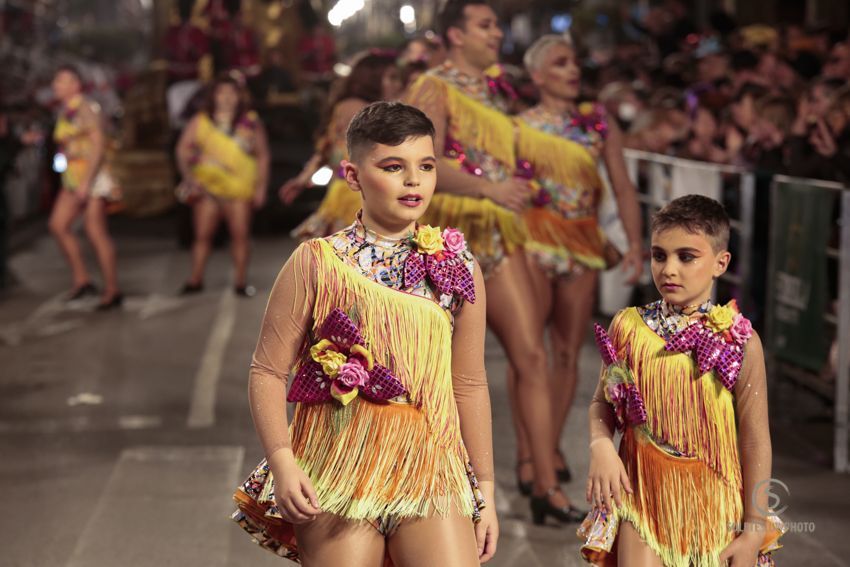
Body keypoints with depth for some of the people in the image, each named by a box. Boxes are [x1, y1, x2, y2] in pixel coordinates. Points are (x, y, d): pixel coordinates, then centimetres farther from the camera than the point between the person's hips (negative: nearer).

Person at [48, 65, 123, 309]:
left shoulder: (86, 109, -11)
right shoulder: (64, 113, 14)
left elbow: (98, 145, -17)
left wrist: (86, 182, -21)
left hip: (93, 176, -8)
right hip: (73, 178, 8)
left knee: (95, 231, -8)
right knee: (58, 224, -1)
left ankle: (112, 291, -1)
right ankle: (81, 280, 6)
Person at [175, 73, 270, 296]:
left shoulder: (250, 122, 6)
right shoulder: (200, 121, 7)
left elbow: (263, 156, 8)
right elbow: (183, 149, 7)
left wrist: (261, 186, 2)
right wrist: (188, 174, -7)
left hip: (240, 186, 0)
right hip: (207, 185, 1)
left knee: (240, 234, -3)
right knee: (203, 234, 0)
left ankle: (241, 281, 7)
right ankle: (195, 280, 9)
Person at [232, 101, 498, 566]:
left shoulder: (458, 269, 6)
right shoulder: (316, 262, -1)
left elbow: (469, 385, 11)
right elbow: (268, 370, -1)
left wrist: (485, 489, 12)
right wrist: (282, 460, -13)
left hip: (431, 473, 2)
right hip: (339, 471, -2)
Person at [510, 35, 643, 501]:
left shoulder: (598, 121, 8)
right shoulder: (518, 127, 3)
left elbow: (623, 187, 5)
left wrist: (635, 242, -5)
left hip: (583, 244, 3)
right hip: (533, 241, -3)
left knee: (569, 352, 6)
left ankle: (553, 445, 18)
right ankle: (526, 452, -3)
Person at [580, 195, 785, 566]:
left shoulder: (740, 342, -9)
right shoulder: (628, 327, -2)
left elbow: (755, 441, -6)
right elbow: (602, 401, 10)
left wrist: (755, 530, -4)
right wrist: (600, 446, -12)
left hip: (712, 506, -1)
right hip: (641, 495, 1)